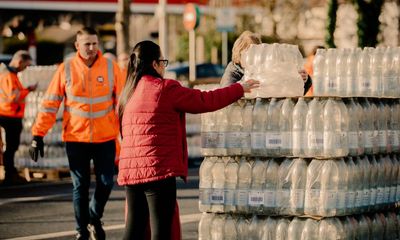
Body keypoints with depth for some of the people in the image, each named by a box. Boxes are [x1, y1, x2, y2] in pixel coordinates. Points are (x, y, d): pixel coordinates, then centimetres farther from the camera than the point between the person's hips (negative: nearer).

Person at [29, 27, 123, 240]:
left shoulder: (110, 67, -2)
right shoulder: (66, 69, -3)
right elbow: (50, 103, -3)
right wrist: (38, 135, -7)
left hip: (105, 138, 1)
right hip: (76, 138, -1)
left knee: (106, 182, 4)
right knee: (80, 186, 7)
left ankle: (94, 218, 31)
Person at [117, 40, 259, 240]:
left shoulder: (128, 93, 14)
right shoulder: (165, 89, -8)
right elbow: (204, 101, -4)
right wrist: (239, 89, 7)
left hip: (130, 169, 8)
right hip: (158, 168, -8)